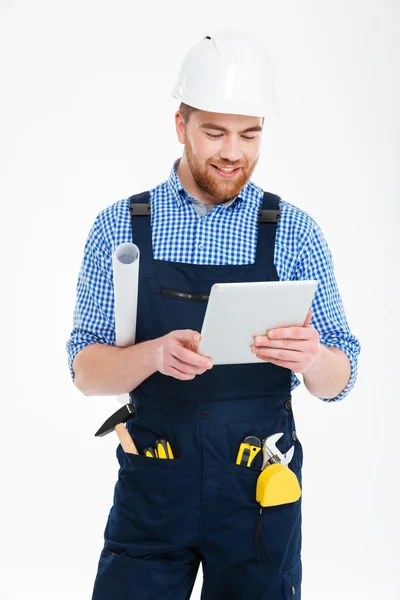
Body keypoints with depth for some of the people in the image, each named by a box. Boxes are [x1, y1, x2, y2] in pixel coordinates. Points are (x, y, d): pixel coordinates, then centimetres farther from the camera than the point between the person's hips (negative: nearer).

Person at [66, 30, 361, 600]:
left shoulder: (295, 232, -1)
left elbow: (338, 382, 0)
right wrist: (156, 354, -23)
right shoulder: (120, 227, 0)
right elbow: (86, 370, -2)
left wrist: (310, 357, -24)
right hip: (151, 485, 0)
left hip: (259, 488, 0)